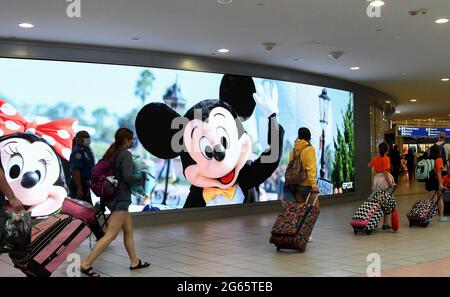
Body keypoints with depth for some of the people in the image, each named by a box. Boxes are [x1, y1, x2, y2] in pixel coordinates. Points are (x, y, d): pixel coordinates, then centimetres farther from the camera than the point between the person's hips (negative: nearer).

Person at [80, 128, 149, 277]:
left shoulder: (112, 153, 10)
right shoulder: (126, 154, -14)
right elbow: (128, 177, -23)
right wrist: (141, 178, -5)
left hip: (114, 196, 10)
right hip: (121, 198, -10)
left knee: (128, 230, 17)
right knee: (111, 235, -8)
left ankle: (135, 262, 25)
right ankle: (86, 264, -10)